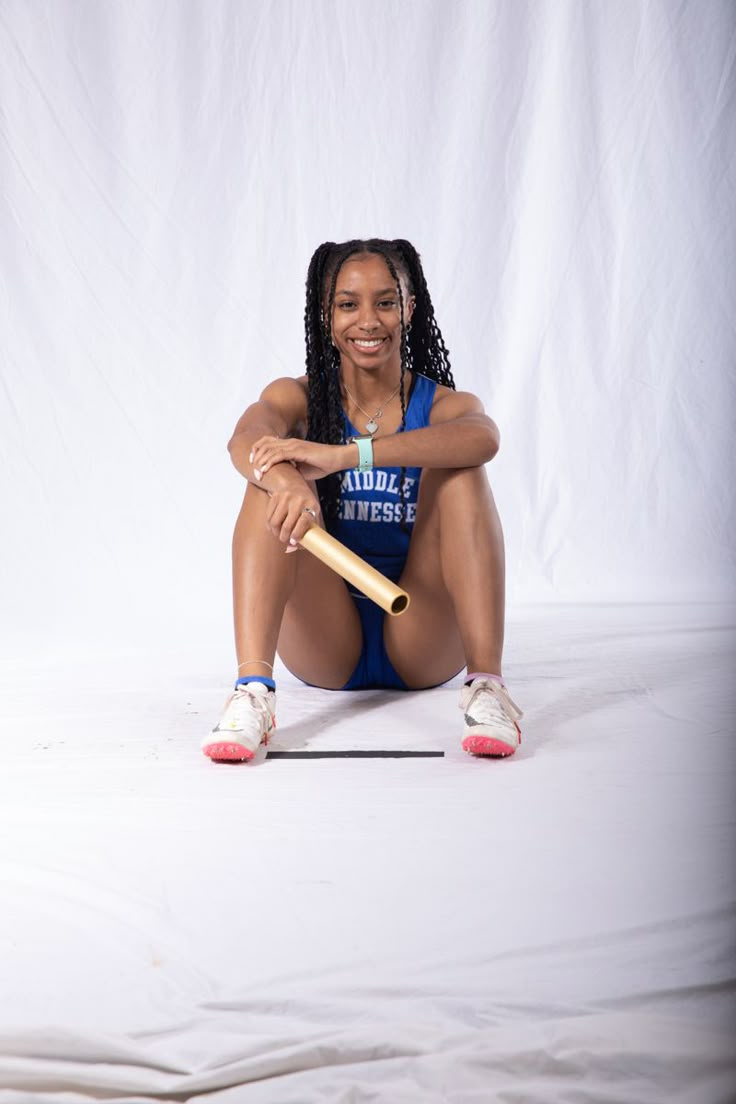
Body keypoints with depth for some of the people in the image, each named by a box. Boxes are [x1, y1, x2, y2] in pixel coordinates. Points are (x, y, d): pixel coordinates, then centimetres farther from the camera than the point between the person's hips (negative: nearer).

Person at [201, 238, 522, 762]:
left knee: (457, 470, -20)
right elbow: (245, 440, -21)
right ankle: (252, 690, -35)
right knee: (275, 475, -20)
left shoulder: (444, 404, 1)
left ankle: (487, 684, -33)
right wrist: (288, 484, -46)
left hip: (421, 643, 0)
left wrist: (346, 454, -39)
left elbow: (483, 436, -26)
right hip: (325, 649, 1)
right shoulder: (298, 397, 4)